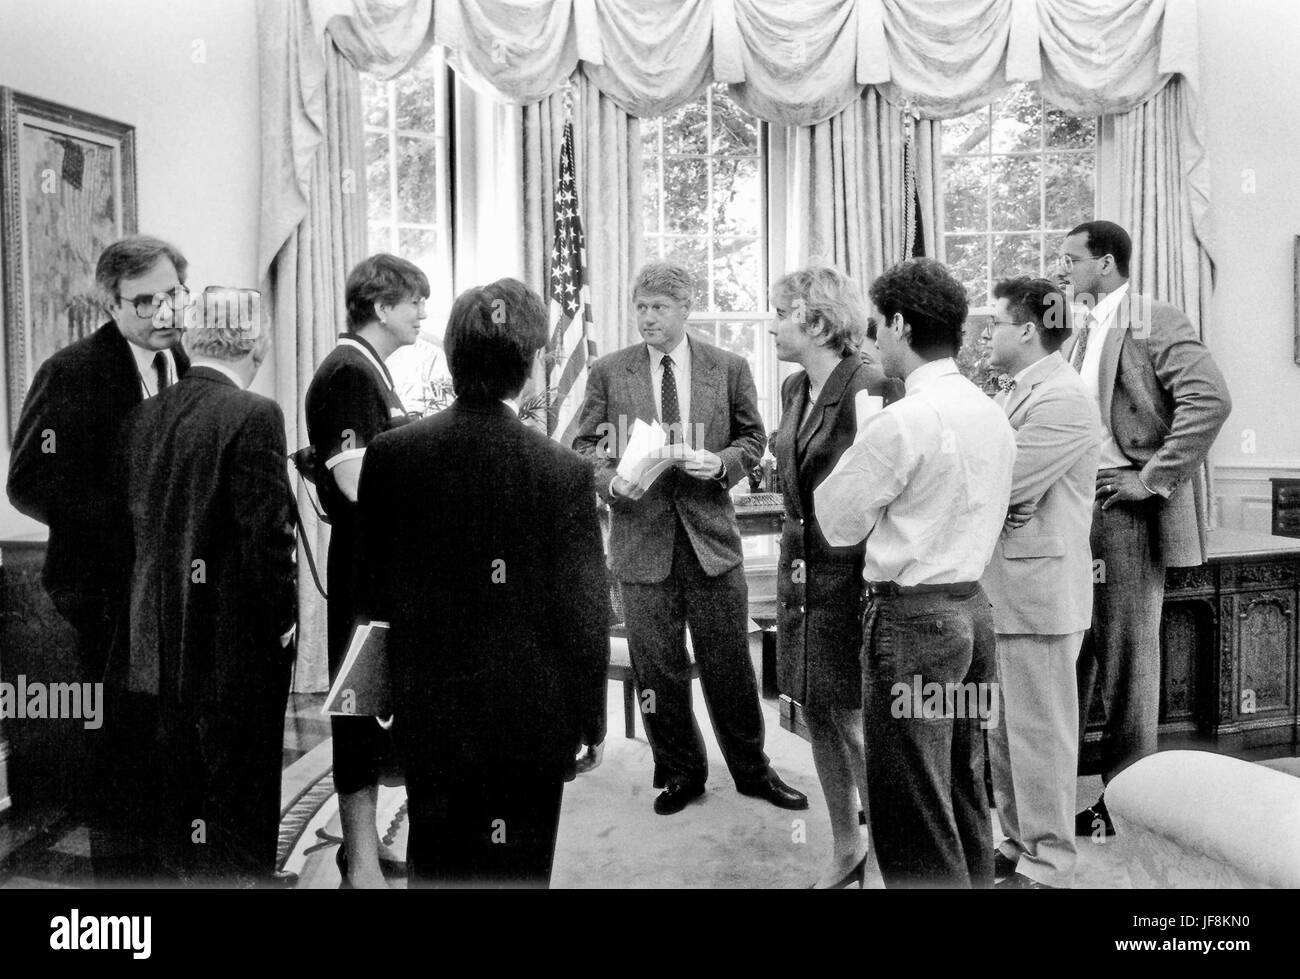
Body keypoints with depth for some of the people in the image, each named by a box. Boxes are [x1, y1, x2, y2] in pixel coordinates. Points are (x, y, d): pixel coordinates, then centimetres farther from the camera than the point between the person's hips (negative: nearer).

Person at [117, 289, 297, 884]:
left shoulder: (142, 416, 4)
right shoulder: (254, 415, -15)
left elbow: (132, 524, 8)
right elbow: (265, 533, -19)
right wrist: (282, 621, -7)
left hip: (154, 649, 7)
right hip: (232, 647, -6)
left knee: (170, 799, 19)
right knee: (236, 797, 6)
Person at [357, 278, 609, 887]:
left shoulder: (389, 455, -9)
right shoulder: (563, 471, -18)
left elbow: (371, 590, 0)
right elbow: (584, 613, -12)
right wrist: (590, 720, 0)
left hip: (425, 707, 3)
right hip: (531, 719, -3)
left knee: (434, 861, 22)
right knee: (516, 868, 15)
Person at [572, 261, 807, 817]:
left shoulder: (729, 369, 4)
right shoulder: (608, 373, 4)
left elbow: (752, 437, 11)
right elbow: (586, 445, 6)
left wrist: (722, 463, -10)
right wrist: (611, 481, -13)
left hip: (711, 534, 0)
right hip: (641, 536, 0)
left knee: (729, 663, 8)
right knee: (657, 668, 9)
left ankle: (751, 770, 28)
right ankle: (679, 772, 28)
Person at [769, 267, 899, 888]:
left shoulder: (871, 387, -16)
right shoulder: (794, 388, 10)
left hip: (850, 579, -8)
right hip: (801, 574, 8)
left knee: (855, 720, 1)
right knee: (817, 717, 15)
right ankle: (845, 849, 32)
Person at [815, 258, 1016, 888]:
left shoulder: (901, 422, -17)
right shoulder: (993, 414, 9)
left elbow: (839, 524, -8)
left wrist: (849, 454, 7)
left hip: (911, 613, -9)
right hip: (972, 603, 9)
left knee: (912, 813, 2)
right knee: (964, 794, 20)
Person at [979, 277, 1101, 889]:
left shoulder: (1062, 400, -16)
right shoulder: (1018, 393, 16)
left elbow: (1002, 486, -22)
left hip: (1038, 591, -10)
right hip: (1000, 589, 10)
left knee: (1039, 733, 1)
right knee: (1002, 730, 17)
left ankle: (1048, 867, 15)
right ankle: (1017, 845, 32)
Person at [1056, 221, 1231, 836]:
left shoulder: (1155, 323, -8)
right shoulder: (1081, 335, 17)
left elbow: (1210, 399, -20)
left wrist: (1155, 480, -18)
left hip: (1123, 510, -7)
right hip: (1074, 508, 8)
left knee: (1125, 656, 2)